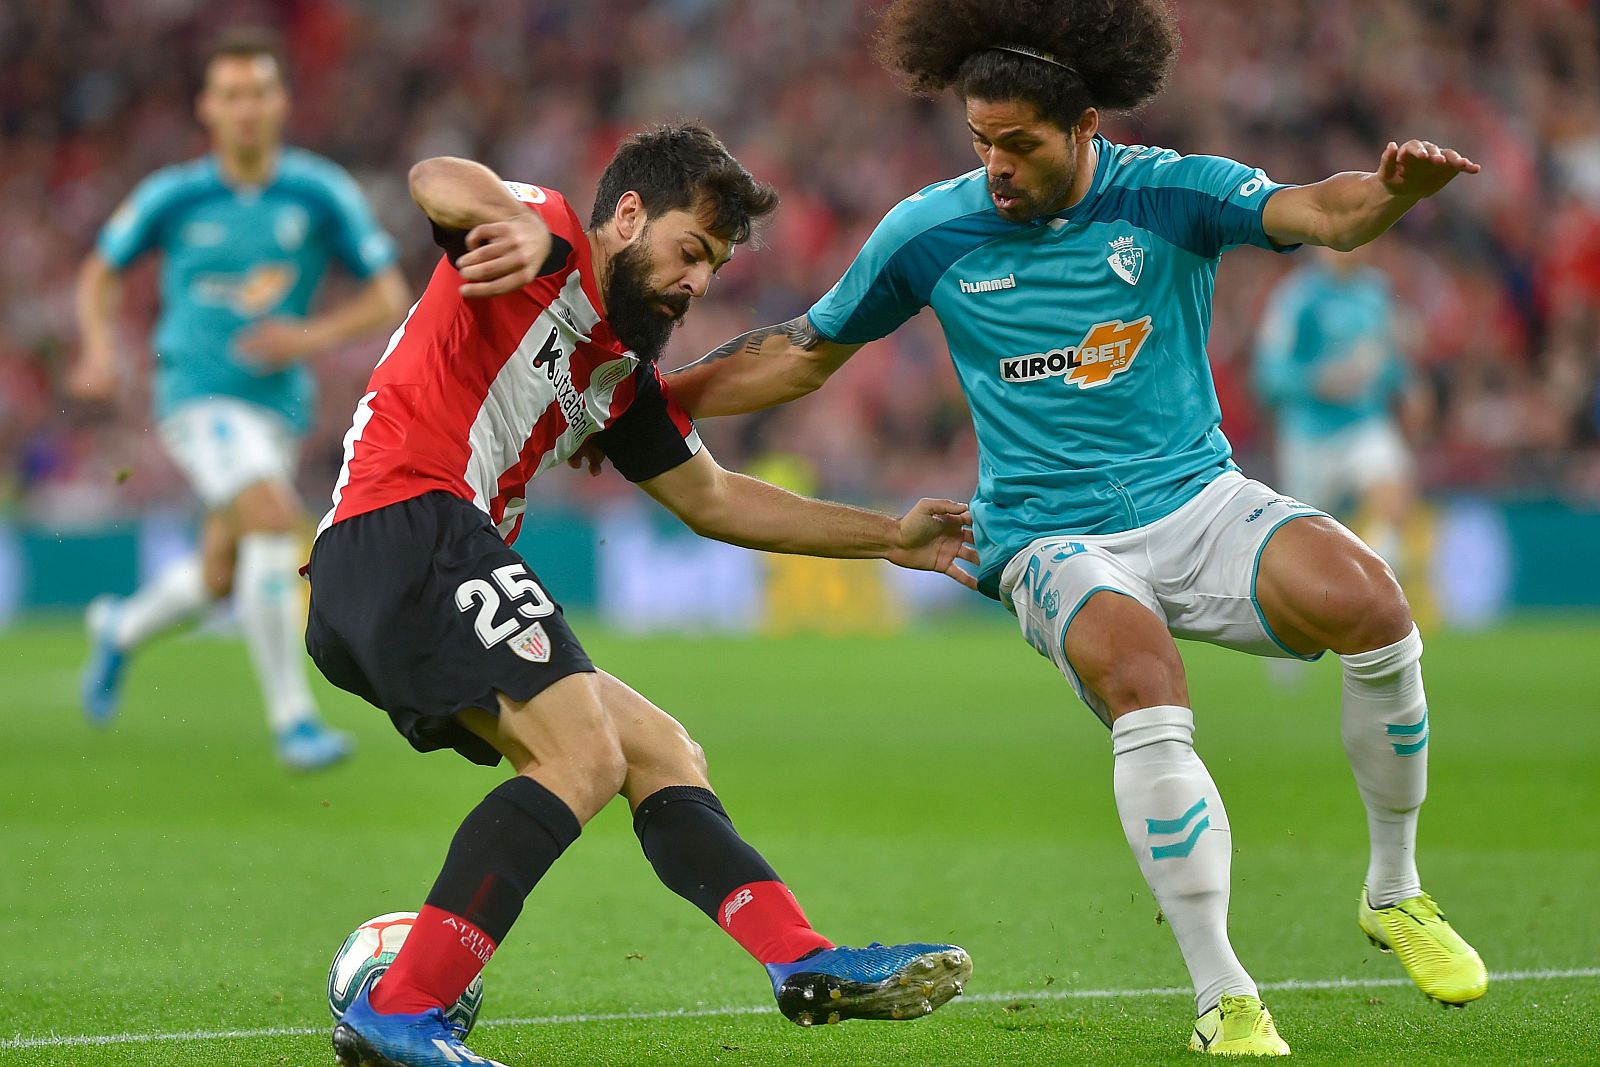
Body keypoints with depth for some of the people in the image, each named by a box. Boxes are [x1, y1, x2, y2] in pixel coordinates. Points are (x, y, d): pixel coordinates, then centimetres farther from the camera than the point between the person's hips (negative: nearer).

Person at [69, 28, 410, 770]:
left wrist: (314, 335, -17)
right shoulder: (172, 197, -5)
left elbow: (389, 297, 0)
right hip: (197, 395, -4)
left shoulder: (322, 194, -4)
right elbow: (101, 271, 12)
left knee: (219, 581, 13)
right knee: (276, 520, -27)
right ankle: (292, 720, -22)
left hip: (277, 403, 4)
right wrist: (100, 350, -5)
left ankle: (123, 629, 48)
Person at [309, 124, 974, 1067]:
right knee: (583, 757, -22)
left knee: (659, 752, 11)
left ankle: (806, 963, 3)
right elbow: (436, 182, -21)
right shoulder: (545, 251, 0)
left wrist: (888, 538, 37)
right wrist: (524, 227, -44)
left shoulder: (622, 377, 27)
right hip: (407, 525, -11)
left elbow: (712, 499, 37)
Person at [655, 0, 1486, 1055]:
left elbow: (1319, 214, -21)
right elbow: (802, 354, 12)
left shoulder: (1170, 194, -5)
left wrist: (1395, 189, -44)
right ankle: (1223, 998, -22)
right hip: (1056, 542, -1)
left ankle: (1395, 892, -1)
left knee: (1369, 605, -26)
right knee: (1146, 695, -33)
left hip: (1198, 503, 1)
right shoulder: (929, 233, -1)